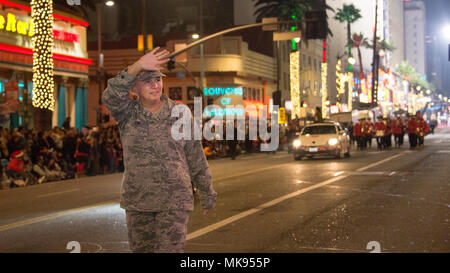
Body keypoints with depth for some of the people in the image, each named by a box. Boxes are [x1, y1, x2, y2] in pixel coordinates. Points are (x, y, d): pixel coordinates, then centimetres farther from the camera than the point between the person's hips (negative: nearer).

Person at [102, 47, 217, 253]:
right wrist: (137, 67, -35)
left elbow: (196, 158, 5)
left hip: (174, 200, -2)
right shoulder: (128, 114, 1)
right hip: (137, 201, 2)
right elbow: (111, 97, -23)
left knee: (171, 249, -9)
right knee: (141, 249, 13)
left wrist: (207, 194, 9)